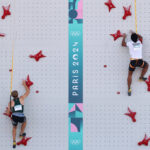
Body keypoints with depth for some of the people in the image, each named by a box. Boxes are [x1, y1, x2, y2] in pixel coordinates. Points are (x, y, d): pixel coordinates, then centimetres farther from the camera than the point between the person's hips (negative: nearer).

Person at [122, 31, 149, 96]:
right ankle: (141, 77, 31)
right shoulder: (140, 42, 10)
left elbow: (123, 44, 19)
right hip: (140, 61, 1)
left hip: (133, 61, -1)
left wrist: (124, 37, 32)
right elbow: (140, 37, 33)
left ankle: (129, 89, 6)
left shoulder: (130, 43, 2)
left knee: (130, 74, 14)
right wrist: (134, 33, 39)